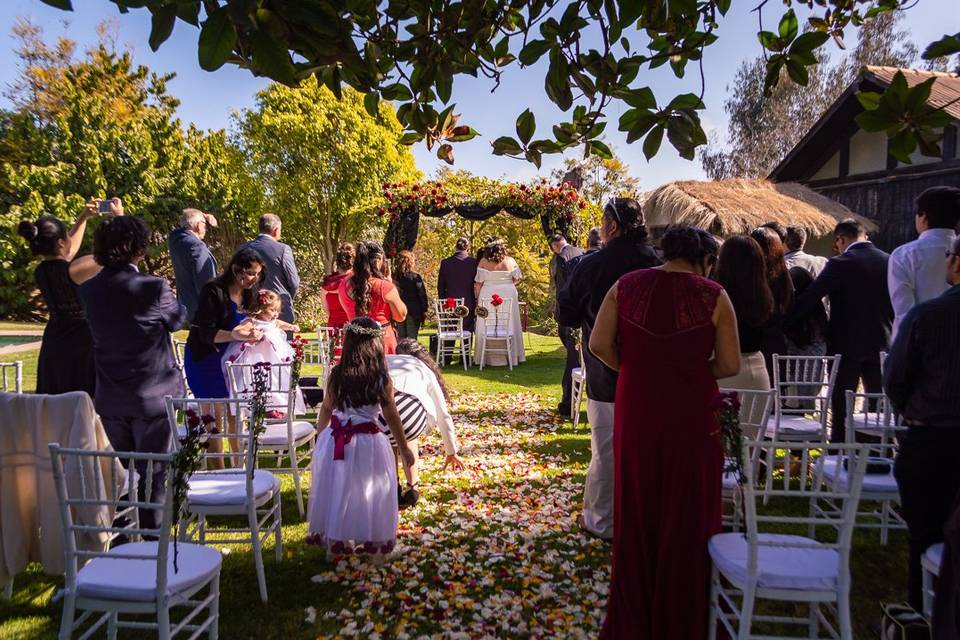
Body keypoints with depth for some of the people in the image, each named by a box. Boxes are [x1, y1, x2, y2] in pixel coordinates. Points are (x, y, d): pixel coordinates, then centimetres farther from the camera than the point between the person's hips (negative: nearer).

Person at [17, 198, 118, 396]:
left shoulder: (41, 271, 3)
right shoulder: (75, 269, -19)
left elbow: (69, 251, 21)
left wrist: (84, 217, 22)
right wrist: (118, 216, -2)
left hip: (53, 346, 7)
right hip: (82, 342, -7)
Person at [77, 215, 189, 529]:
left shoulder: (88, 289, -2)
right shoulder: (154, 287, -19)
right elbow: (178, 320, -1)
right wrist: (169, 296, 18)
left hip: (110, 399, 5)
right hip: (152, 396, -5)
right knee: (153, 473, 7)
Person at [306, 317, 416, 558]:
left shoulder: (336, 375, -7)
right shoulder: (382, 379, -13)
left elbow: (325, 411, 6)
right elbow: (392, 418, -6)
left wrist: (322, 435, 25)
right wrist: (404, 449, 5)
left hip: (335, 441, 2)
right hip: (368, 444, -2)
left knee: (336, 491, 17)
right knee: (367, 493, 14)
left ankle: (333, 538, 30)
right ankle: (371, 540, 24)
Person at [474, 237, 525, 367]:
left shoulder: (483, 262, -9)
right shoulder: (510, 261, -3)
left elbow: (478, 283, -9)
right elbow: (516, 278, 5)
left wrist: (477, 298, 2)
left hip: (488, 296, -2)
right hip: (508, 295, 2)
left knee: (488, 327, 6)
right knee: (509, 326, 12)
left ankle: (491, 357, 8)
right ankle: (512, 355, 19)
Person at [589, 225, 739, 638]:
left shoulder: (625, 286, 0)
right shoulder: (713, 295, -6)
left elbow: (599, 345, -4)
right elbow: (729, 365, -5)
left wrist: (634, 369, 9)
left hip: (636, 410, 2)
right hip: (691, 414, -2)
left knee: (636, 514, 18)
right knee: (686, 515, 15)